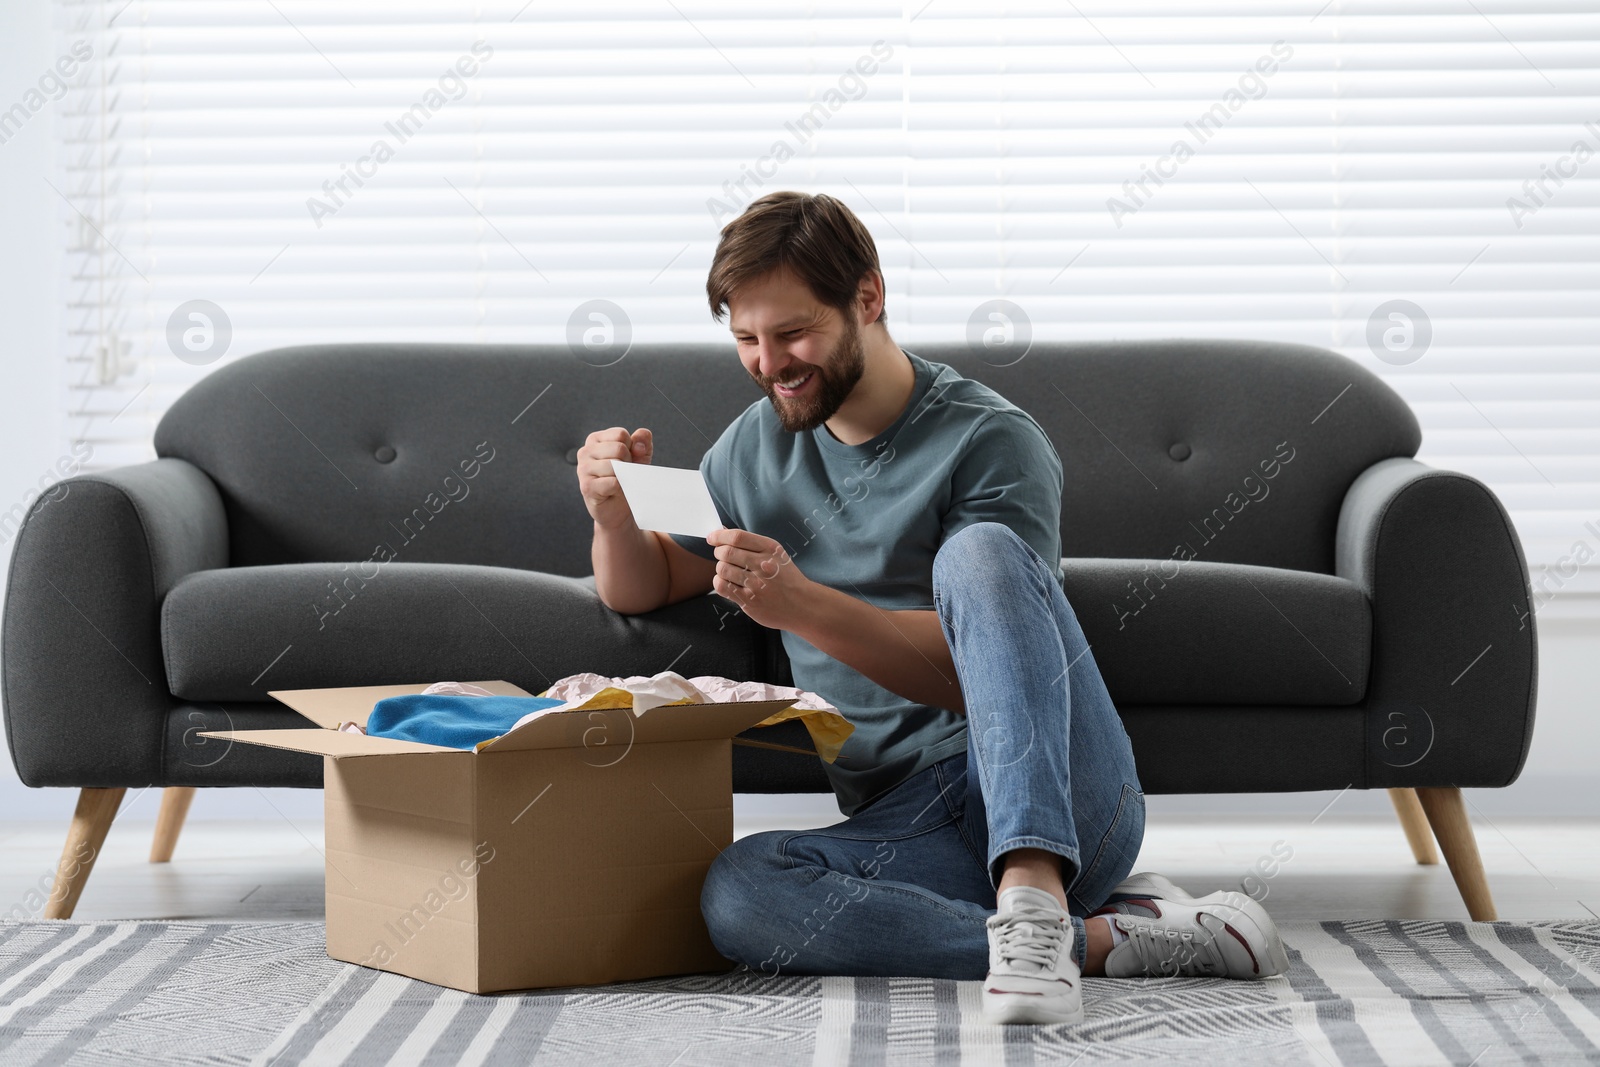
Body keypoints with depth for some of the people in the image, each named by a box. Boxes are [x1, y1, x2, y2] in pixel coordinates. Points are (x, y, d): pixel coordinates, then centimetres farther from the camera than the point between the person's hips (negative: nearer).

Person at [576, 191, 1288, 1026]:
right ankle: (1105, 937, -26)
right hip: (912, 827, 5)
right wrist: (614, 516, 3)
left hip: (1059, 802, -4)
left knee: (979, 552, -30)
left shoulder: (990, 442, -3)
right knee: (736, 896, -29)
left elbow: (976, 669, -12)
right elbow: (639, 589, 26)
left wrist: (802, 606, -26)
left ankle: (1034, 894, -45)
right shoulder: (757, 447, 17)